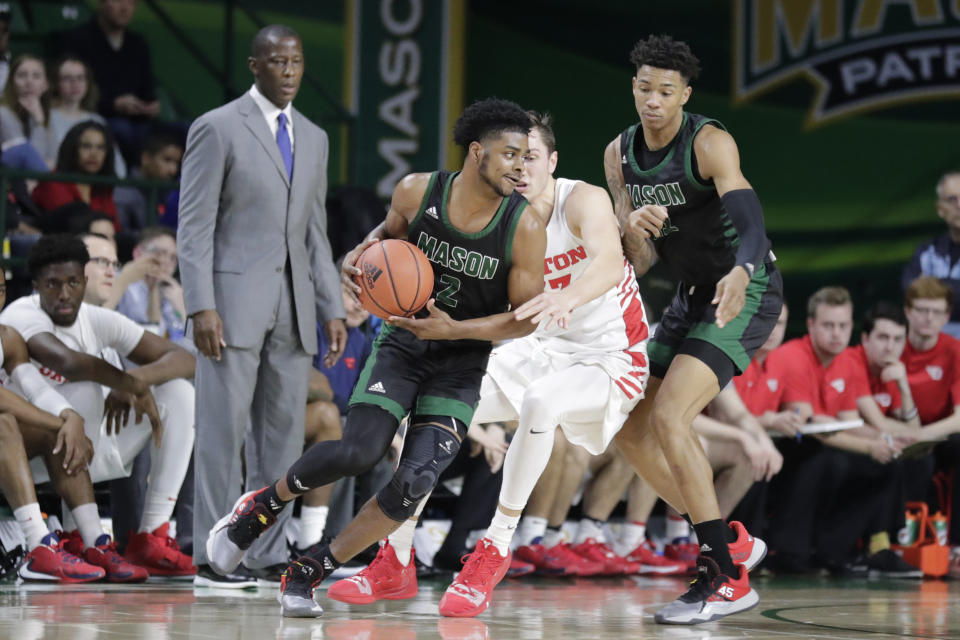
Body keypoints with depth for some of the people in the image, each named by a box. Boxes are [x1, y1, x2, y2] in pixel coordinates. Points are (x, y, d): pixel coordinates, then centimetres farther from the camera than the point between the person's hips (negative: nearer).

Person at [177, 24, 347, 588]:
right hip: (234, 298, -6)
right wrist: (201, 307, -16)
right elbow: (194, 226, -7)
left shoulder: (314, 139, 15)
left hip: (293, 306, 6)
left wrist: (333, 309, 10)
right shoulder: (217, 129, -3)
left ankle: (269, 551, 8)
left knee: (284, 431, 4)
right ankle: (214, 552, -3)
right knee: (222, 428, -6)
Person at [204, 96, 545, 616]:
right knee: (359, 451, -22)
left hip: (462, 362, 0)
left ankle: (310, 573, -1)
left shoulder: (525, 227, -15)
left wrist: (455, 329, -22)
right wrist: (359, 255, -8)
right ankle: (262, 506, 7)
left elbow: (526, 317, -9)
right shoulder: (417, 191, -10)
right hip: (402, 342, 0)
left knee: (416, 480, -17)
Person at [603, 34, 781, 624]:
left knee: (668, 416, -23)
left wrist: (740, 274, -55)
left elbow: (752, 226, -33)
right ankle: (732, 542, 16)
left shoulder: (710, 143, -19)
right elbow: (640, 264, 3)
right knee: (631, 428, 5)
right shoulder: (621, 155, 3)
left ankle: (728, 578, -19)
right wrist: (635, 232, -22)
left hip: (745, 292, -8)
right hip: (693, 295, 8)